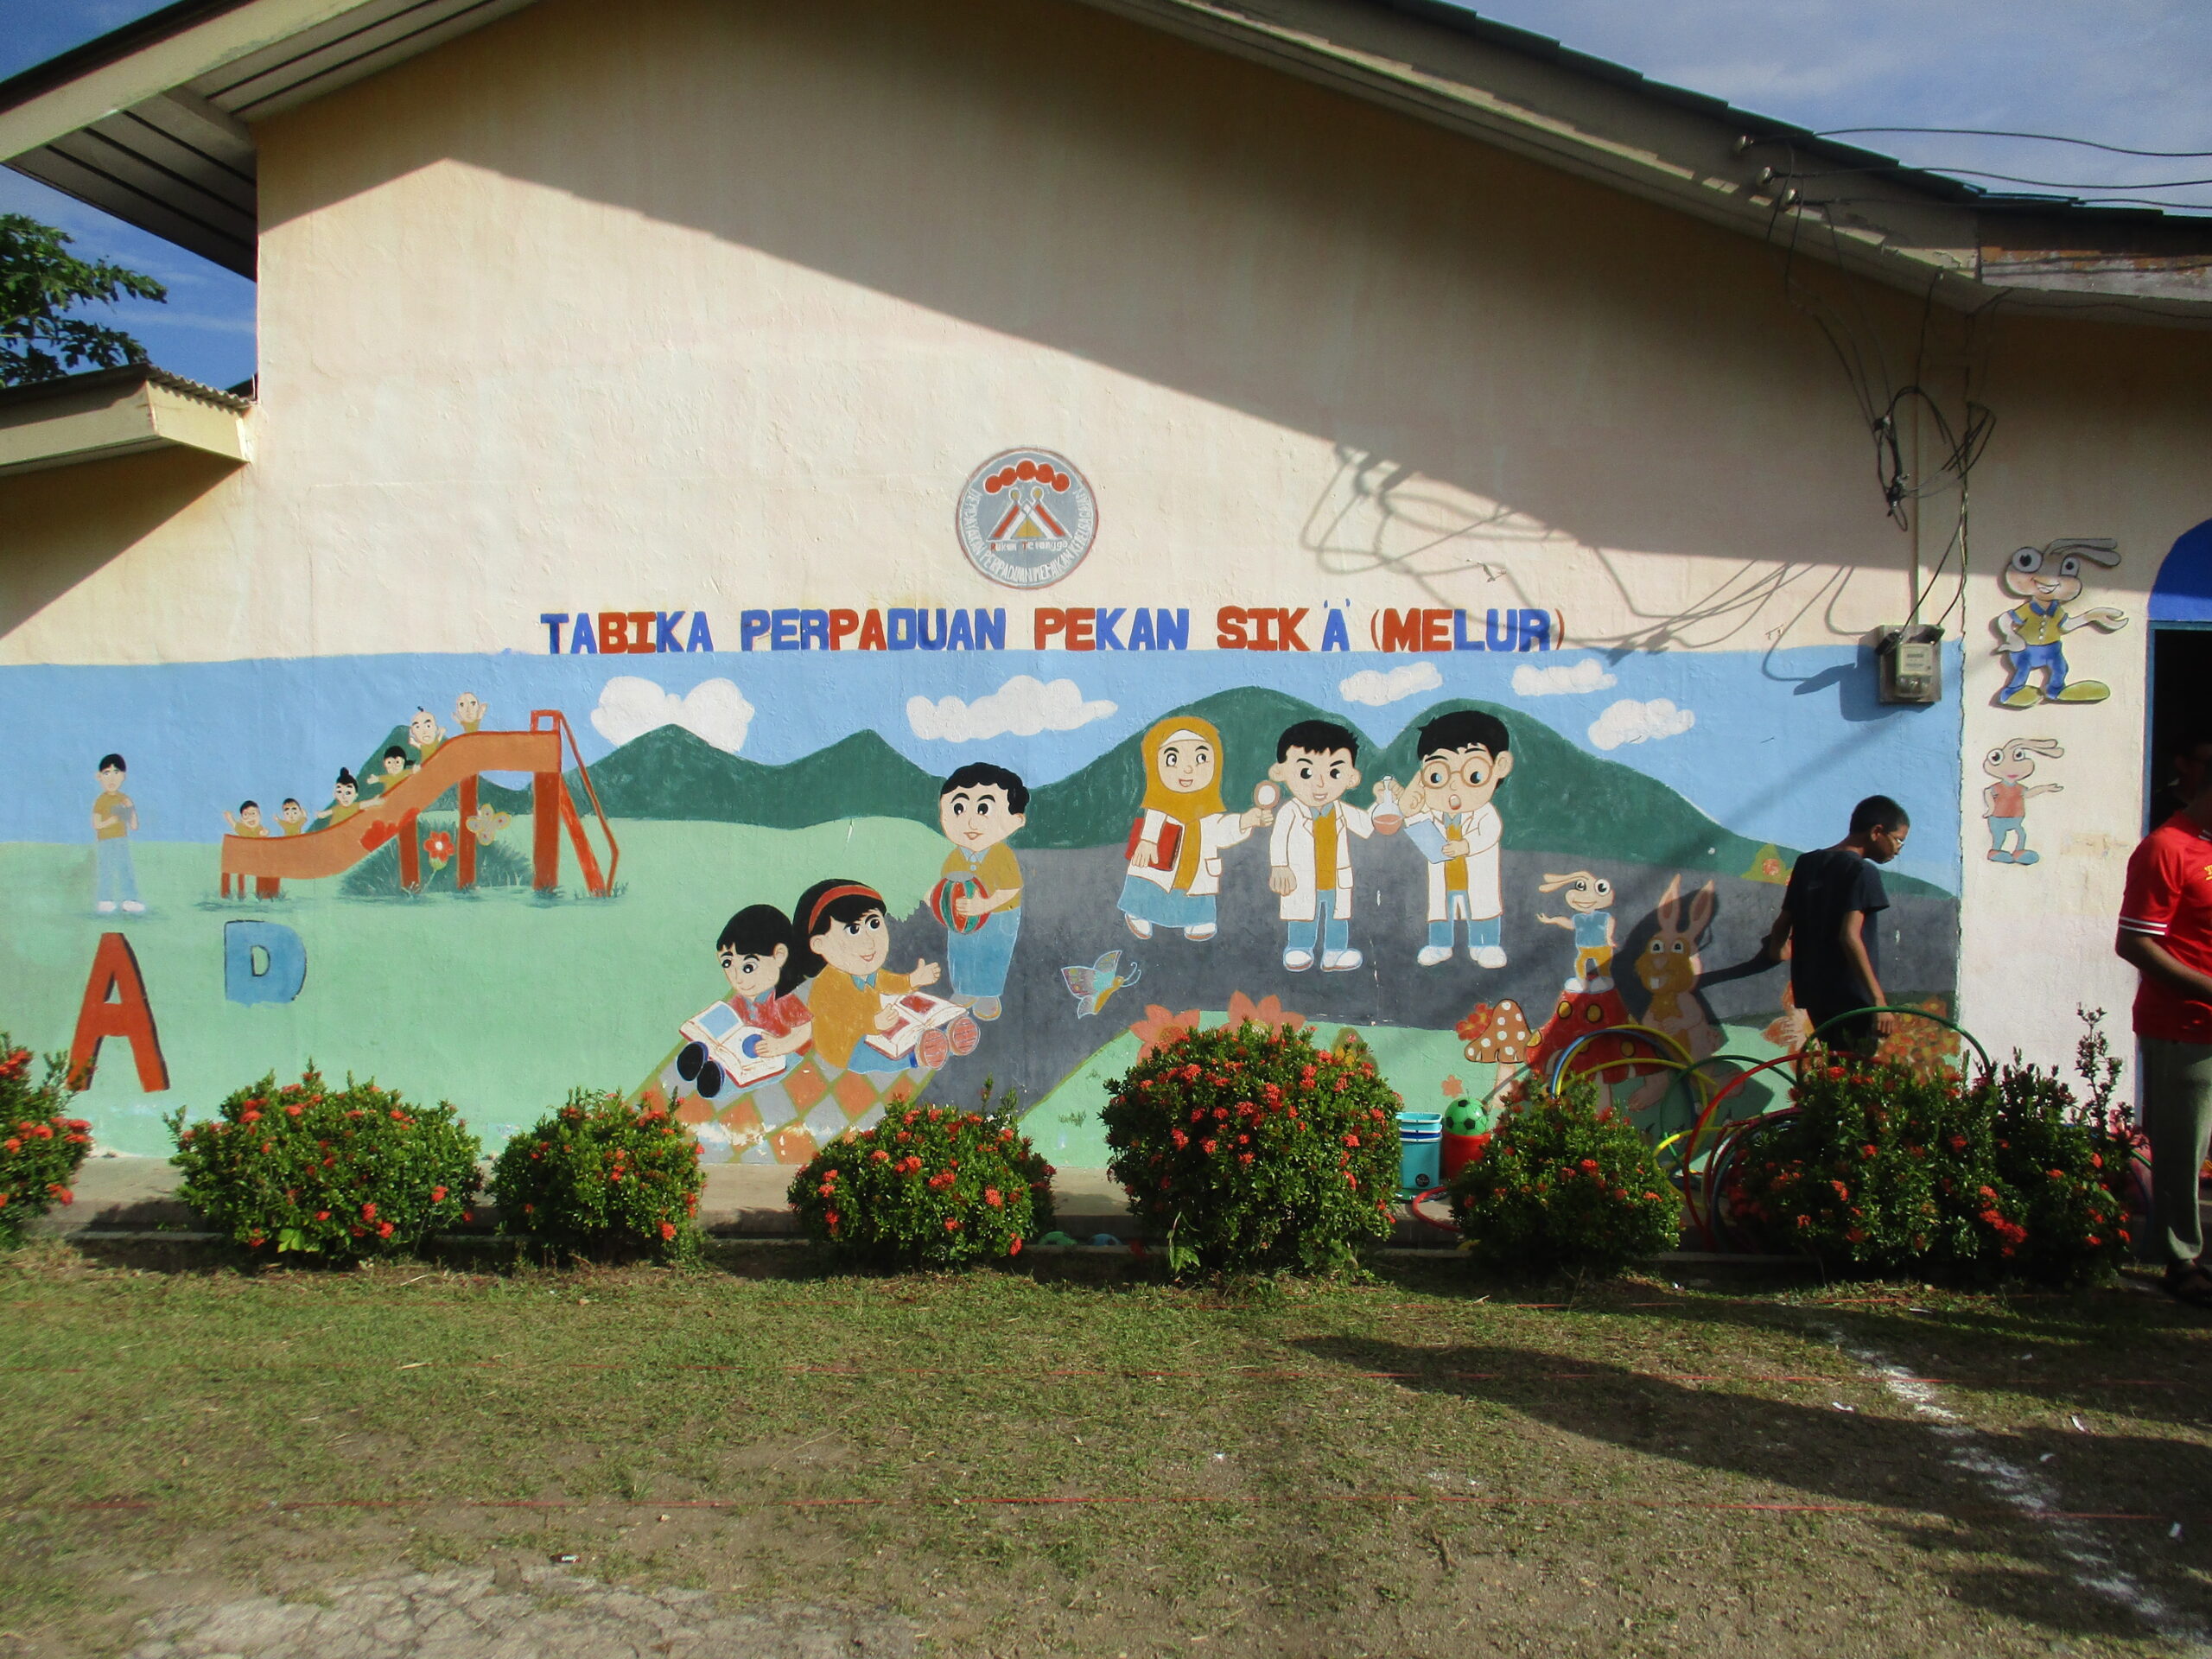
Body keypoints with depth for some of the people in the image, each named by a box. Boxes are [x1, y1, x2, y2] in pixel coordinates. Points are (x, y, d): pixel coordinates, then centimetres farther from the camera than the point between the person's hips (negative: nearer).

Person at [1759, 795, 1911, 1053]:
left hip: (1813, 991, 7)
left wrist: (1774, 951, 37)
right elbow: (1850, 937, -23)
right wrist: (1879, 1001, -27)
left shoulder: (1807, 863, 10)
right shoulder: (1861, 872, -12)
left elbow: (1783, 922, 15)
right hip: (1851, 998, -7)